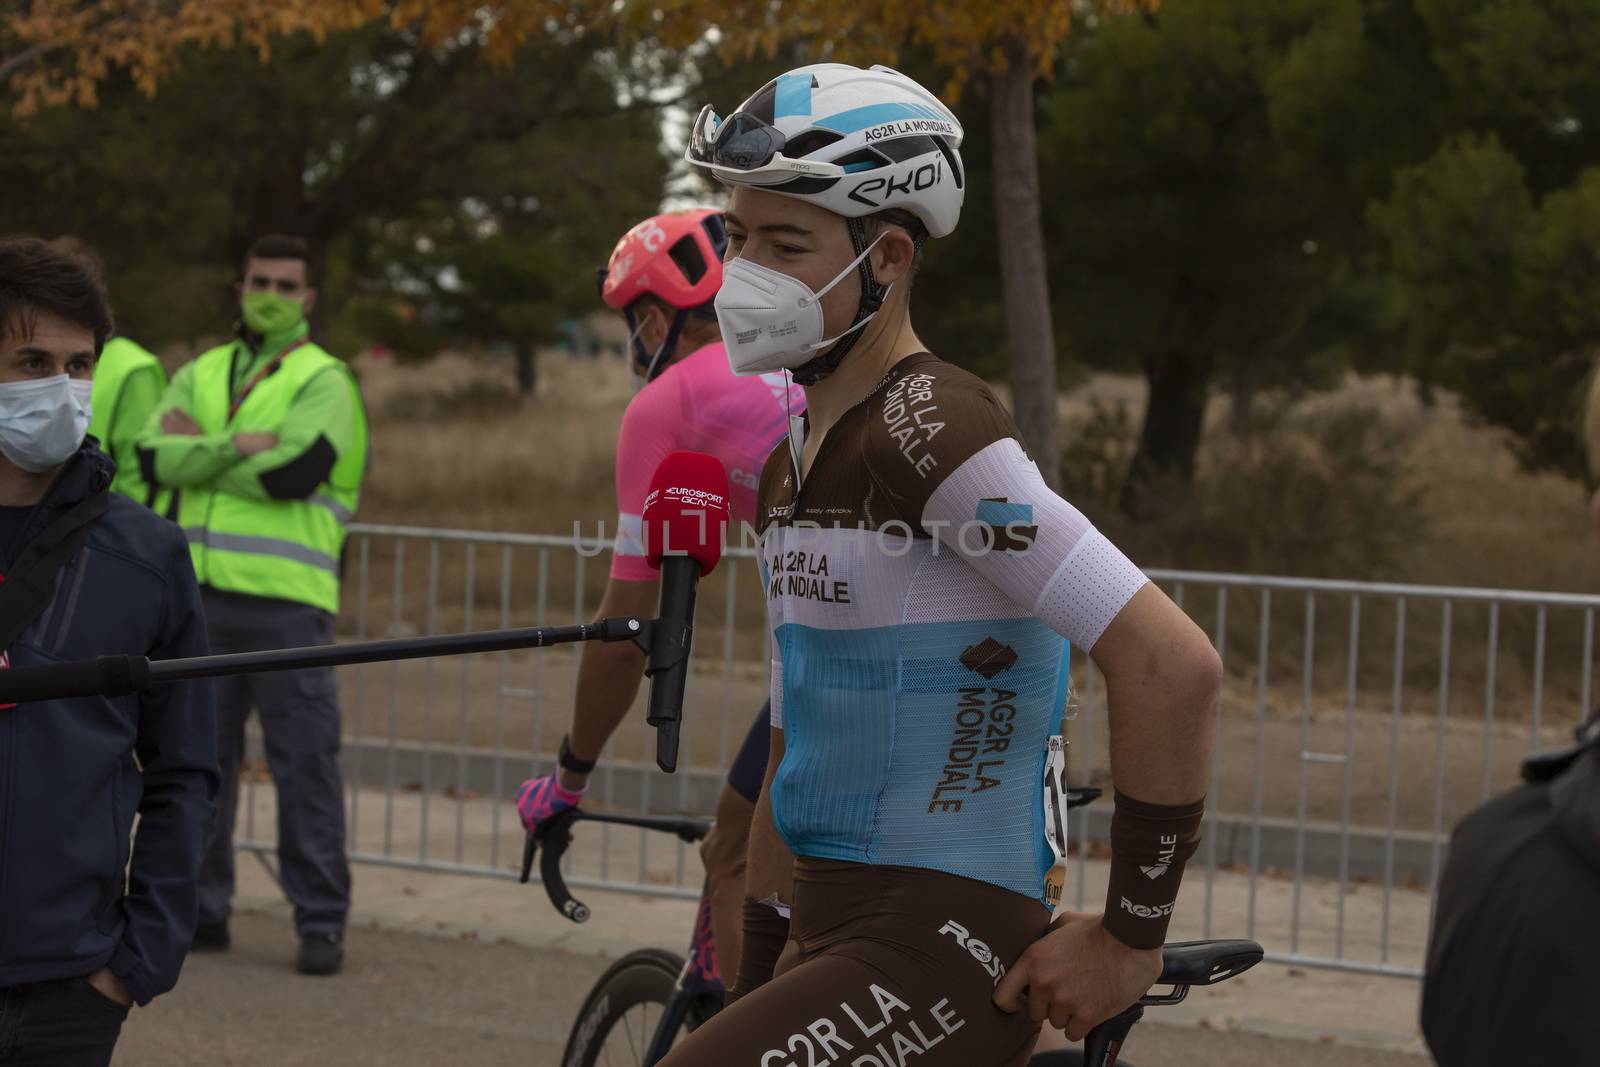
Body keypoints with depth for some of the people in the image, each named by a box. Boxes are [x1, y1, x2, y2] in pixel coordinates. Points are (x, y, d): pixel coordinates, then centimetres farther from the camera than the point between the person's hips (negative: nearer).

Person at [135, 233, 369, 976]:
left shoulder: (324, 381, 1)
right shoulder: (200, 376, 17)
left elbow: (292, 472, -15)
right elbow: (156, 457, 0)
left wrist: (198, 450, -4)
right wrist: (236, 447, -12)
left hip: (284, 602, -5)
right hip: (200, 598, 5)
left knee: (304, 761, -4)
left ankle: (321, 921, 1)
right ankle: (200, 908, 18)